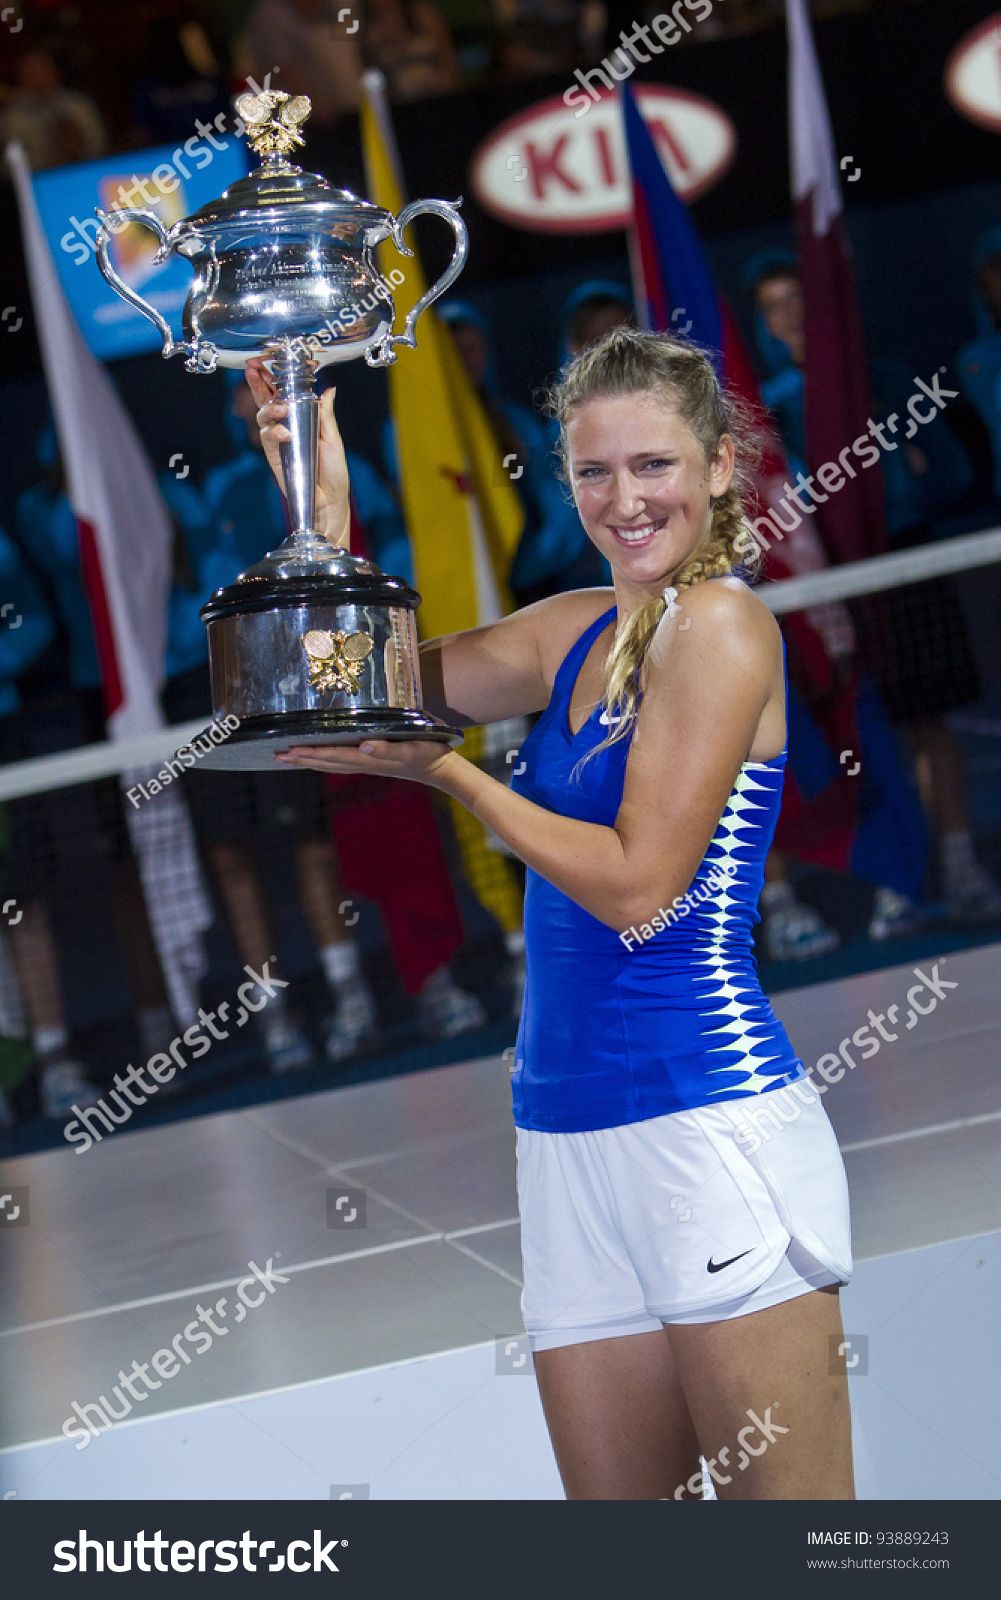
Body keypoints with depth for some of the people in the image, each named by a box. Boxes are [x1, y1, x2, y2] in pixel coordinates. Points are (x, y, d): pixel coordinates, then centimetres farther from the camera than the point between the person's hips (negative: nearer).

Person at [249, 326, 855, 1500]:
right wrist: (323, 503, 4)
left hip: (711, 1118, -8)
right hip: (569, 1138, 8)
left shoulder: (722, 624, -8)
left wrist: (446, 775, -6)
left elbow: (639, 885, -13)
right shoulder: (575, 633, 15)